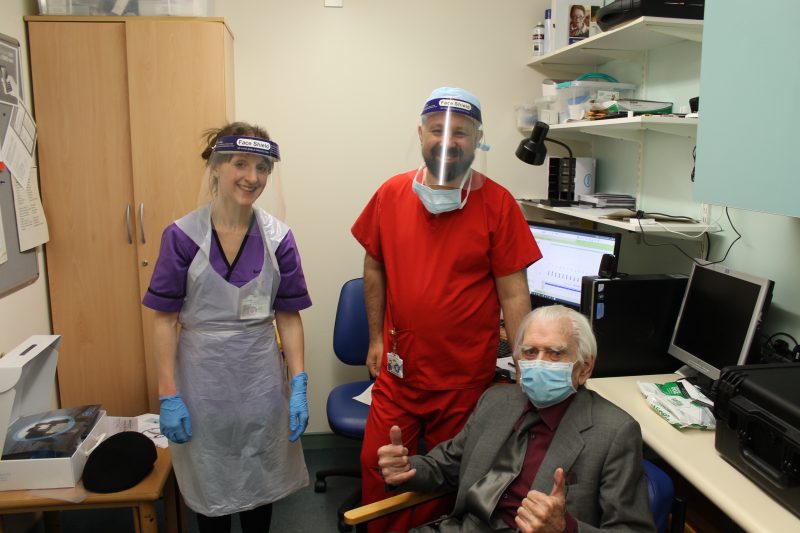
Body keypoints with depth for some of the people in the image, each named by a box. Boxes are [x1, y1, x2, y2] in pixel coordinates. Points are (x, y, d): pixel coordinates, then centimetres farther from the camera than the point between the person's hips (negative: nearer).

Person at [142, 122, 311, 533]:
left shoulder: (278, 237, -5)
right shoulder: (182, 236, -9)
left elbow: (289, 317, -2)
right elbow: (164, 319, -6)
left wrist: (299, 386, -5)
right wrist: (168, 395, -8)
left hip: (261, 380, 2)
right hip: (202, 380, -1)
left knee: (259, 483, 17)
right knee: (209, 485, 17)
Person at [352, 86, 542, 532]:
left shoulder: (497, 203, -11)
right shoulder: (392, 194, -1)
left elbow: (514, 293, -9)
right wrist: (376, 337, 10)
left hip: (466, 378, -2)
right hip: (398, 371, 3)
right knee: (379, 467, 14)